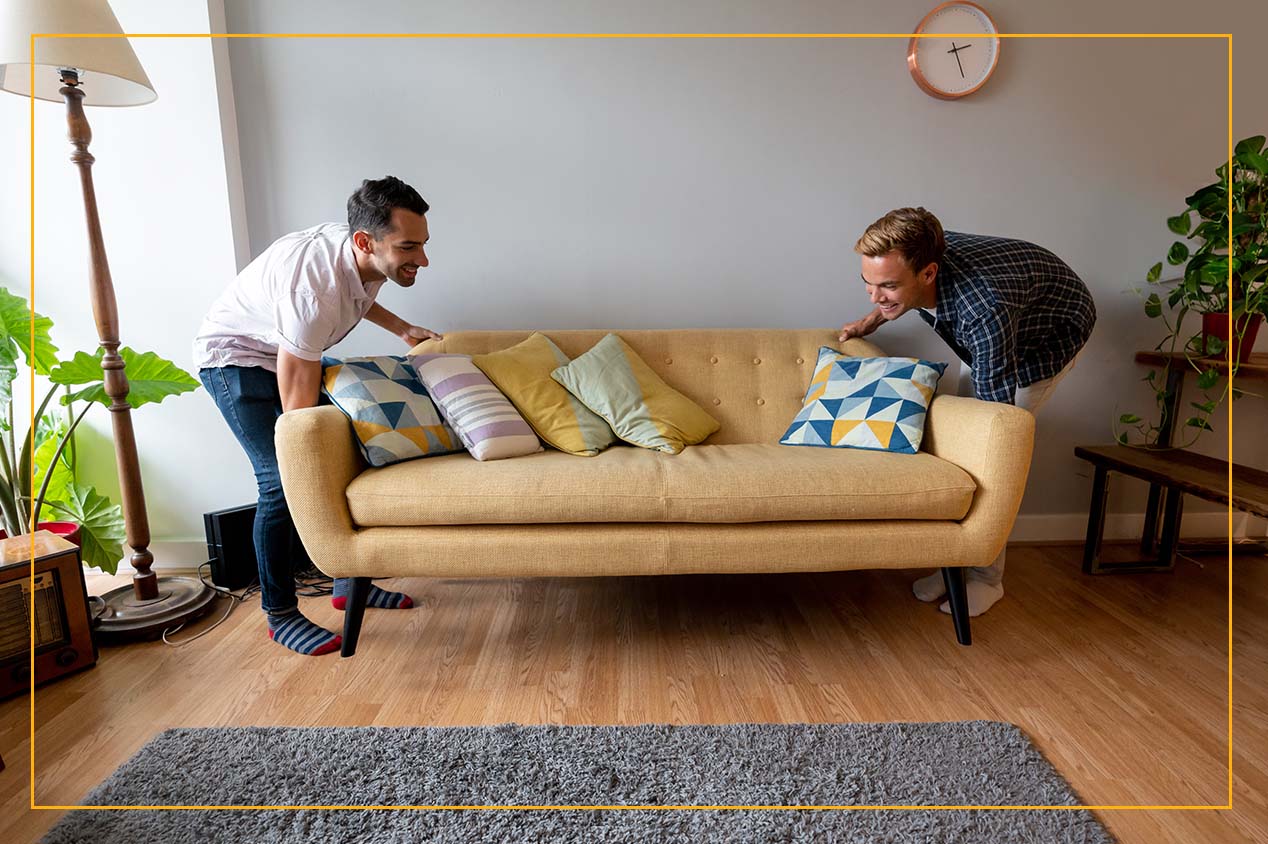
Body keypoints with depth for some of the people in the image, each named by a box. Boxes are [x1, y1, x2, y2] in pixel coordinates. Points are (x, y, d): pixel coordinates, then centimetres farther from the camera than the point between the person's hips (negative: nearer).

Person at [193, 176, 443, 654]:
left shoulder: (365, 258, -15)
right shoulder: (313, 291, -40)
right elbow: (298, 409, -33)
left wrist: (401, 328, 7)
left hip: (291, 351, 8)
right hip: (234, 359, -8)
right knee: (283, 482, -15)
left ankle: (349, 582, 16)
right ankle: (280, 615, 3)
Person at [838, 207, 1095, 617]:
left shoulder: (986, 311, -47)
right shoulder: (913, 259, -27)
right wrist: (873, 319, -2)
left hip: (1054, 330, -7)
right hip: (982, 334, 7)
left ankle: (987, 576, 3)